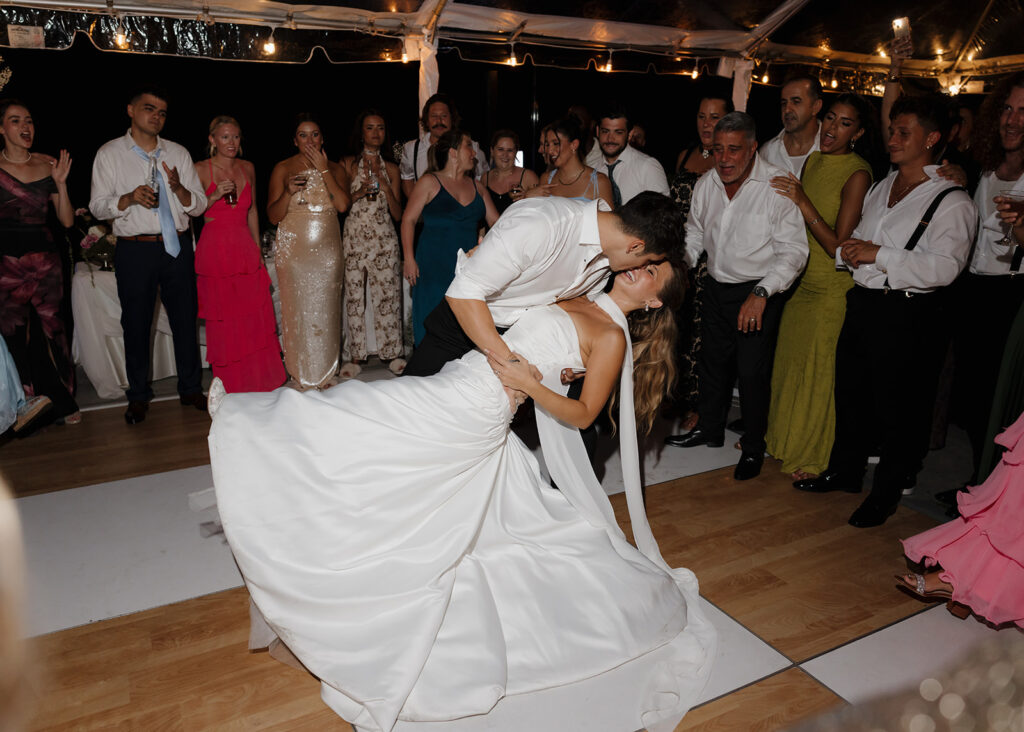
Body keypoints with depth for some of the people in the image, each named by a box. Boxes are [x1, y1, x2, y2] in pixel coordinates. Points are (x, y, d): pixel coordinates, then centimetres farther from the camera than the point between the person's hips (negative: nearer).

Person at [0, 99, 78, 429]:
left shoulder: (48, 165, 7)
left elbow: (67, 221, 6)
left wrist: (61, 183, -7)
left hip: (44, 259, 1)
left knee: (51, 328, 2)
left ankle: (63, 402, 15)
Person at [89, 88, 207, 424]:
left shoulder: (178, 153, 9)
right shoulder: (110, 154, 3)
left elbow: (199, 205, 5)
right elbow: (97, 206, 0)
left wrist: (178, 187, -15)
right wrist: (129, 198, -18)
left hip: (177, 247, 2)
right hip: (135, 249, -2)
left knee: (185, 319, 7)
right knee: (136, 323, 5)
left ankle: (191, 388, 22)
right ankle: (138, 396, 20)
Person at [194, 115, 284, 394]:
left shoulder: (248, 168, 11)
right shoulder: (201, 170, -3)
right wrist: (214, 197, -17)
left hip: (246, 249, 4)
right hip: (215, 250, -4)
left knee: (256, 318, 3)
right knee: (224, 323, 1)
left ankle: (259, 384, 18)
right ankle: (230, 389, 14)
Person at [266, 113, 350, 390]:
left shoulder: (335, 168, 9)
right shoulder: (283, 169, 4)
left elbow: (343, 205, -9)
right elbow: (273, 216, 0)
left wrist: (323, 169, -9)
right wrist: (288, 192, -17)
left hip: (327, 250, 2)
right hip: (293, 249, -1)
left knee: (325, 310, 3)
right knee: (296, 308, -2)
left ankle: (325, 373, 14)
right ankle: (300, 375, 8)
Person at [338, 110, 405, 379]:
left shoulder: (391, 168, 10)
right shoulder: (348, 164, 6)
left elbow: (398, 215, 6)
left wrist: (385, 187, -8)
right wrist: (360, 192, -11)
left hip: (384, 238, 1)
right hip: (354, 238, -1)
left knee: (388, 295, -1)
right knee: (354, 297, 0)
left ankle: (392, 352, 10)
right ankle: (356, 356, 8)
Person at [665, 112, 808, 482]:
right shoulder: (705, 184, 2)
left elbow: (794, 250, -19)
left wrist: (761, 293, -28)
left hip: (759, 292, -6)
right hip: (717, 287, 6)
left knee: (752, 371, -1)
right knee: (712, 361, 17)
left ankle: (753, 447, 19)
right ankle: (709, 428, 37)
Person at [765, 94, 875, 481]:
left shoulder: (857, 174, -16)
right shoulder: (813, 160, 6)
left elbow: (839, 246, -21)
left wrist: (803, 202, -25)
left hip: (832, 286, -7)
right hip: (800, 279, 7)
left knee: (818, 367, 4)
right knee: (788, 359, 16)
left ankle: (814, 454, 24)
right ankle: (784, 438, 36)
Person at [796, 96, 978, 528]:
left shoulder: (951, 201, -8)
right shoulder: (880, 188, 15)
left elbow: (945, 266, -21)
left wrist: (879, 254, -22)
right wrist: (849, 250, 0)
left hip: (908, 317, -7)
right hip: (862, 305, 7)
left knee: (897, 408, 3)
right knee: (850, 394, 17)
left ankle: (886, 494, 20)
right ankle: (845, 472, 35)